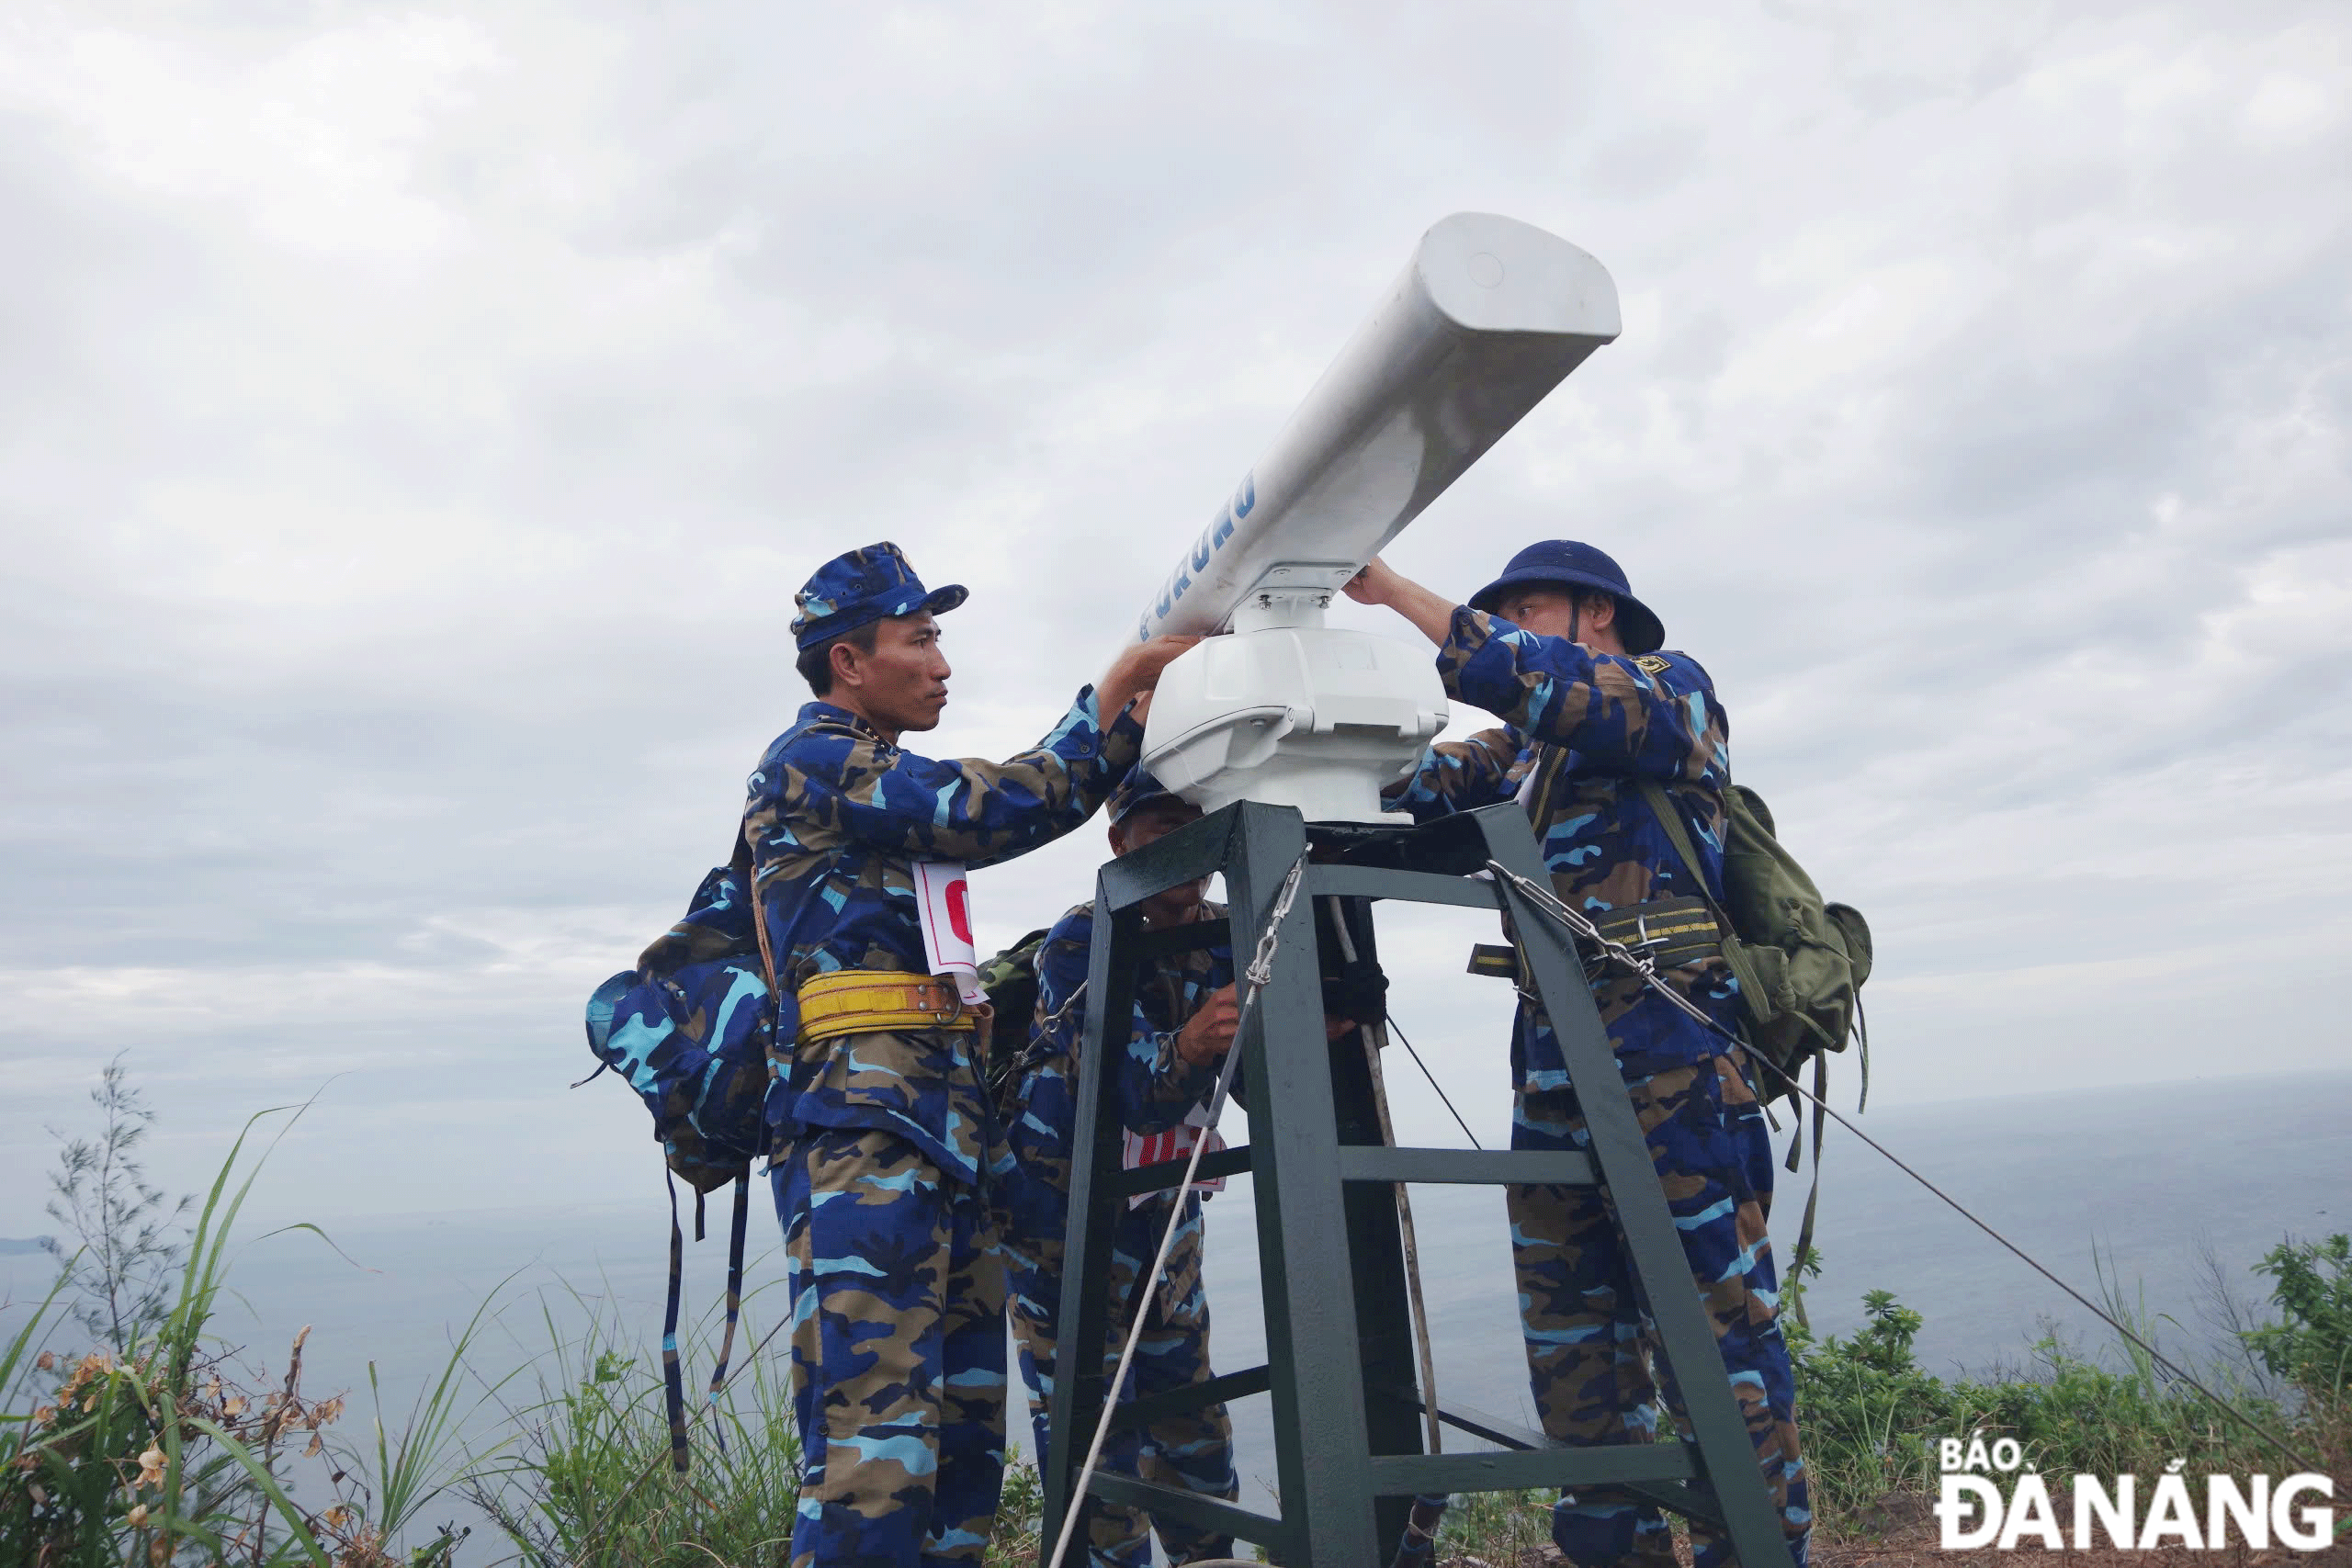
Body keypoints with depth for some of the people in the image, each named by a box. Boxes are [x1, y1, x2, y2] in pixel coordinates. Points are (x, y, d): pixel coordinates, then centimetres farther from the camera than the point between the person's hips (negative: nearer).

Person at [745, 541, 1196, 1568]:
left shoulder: (887, 782, 26)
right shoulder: (812, 762, -4)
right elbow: (1002, 810, -14)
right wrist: (1113, 696, -6)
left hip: (947, 1135, 10)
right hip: (862, 1132, -10)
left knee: (963, 1429, 11)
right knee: (875, 1440, -14)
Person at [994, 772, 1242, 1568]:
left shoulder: (1225, 937, -4)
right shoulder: (1082, 942, -21)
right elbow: (1132, 1093, -34)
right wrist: (1188, 1049, -55)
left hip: (1164, 1211, 6)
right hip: (1064, 1215, -5)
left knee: (1195, 1426, 14)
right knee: (1093, 1441, -5)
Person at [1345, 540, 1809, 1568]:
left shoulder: (1671, 687, 3)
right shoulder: (1524, 751, 24)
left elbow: (1545, 685, -15)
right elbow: (1422, 777, 11)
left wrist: (1394, 589, -12)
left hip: (1673, 1053, -7)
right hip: (1554, 1061, 8)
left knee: (1718, 1319, -5)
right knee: (1569, 1329, 10)